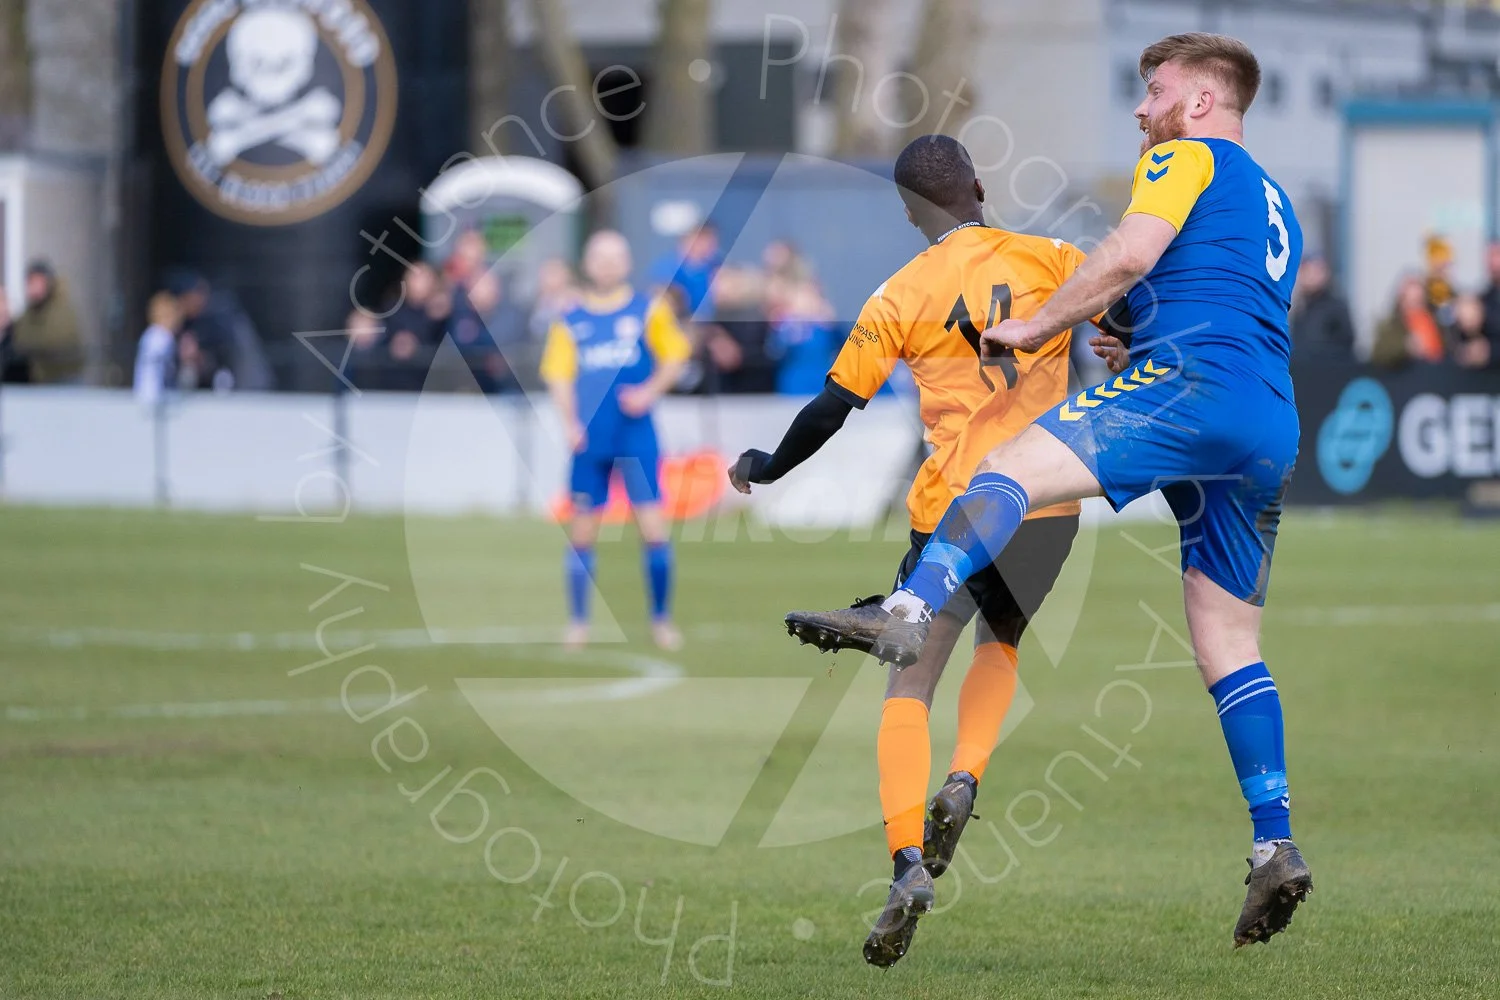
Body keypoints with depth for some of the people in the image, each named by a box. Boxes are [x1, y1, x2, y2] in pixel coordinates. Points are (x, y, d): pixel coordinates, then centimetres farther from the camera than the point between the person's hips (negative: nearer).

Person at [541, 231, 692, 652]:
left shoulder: (648, 310, 3)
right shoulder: (571, 322, 6)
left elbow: (674, 358, 5)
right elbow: (559, 376, 4)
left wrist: (651, 391, -11)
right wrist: (570, 422, -10)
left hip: (637, 437, -1)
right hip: (590, 440, 1)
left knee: (653, 528, -5)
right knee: (582, 532, 3)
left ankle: (661, 619, 7)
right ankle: (578, 622, 14)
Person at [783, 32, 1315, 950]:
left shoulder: (1188, 158, 8)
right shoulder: (1274, 206, 34)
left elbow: (1130, 256, -7)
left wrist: (1036, 327, 0)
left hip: (1194, 378, -9)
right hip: (1274, 433, 9)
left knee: (1011, 469, -22)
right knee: (1229, 642, 8)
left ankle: (909, 613, -47)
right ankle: (1277, 847, 1)